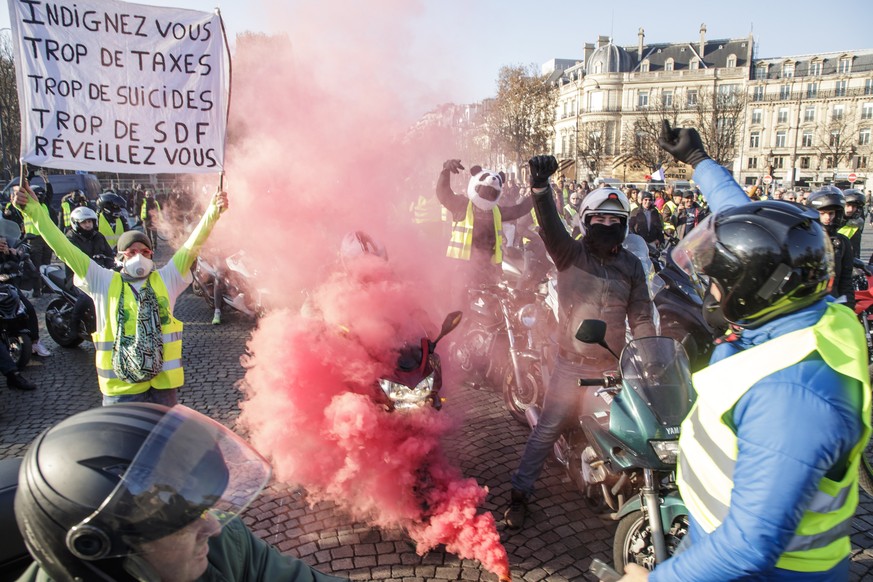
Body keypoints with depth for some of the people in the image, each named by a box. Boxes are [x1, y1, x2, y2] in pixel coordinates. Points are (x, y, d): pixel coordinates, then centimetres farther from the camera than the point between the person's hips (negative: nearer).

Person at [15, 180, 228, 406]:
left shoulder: (165, 279, 4)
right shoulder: (104, 282, 2)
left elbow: (192, 245, -4)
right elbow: (66, 250, 0)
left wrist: (213, 211, -15)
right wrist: (33, 209, -5)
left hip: (163, 382, 1)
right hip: (121, 388, -1)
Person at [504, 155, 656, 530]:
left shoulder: (631, 266, 6)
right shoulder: (571, 253, -5)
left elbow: (641, 316, 7)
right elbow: (550, 225, -25)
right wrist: (540, 186, -42)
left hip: (614, 367, 3)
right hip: (572, 365, -3)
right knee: (547, 430, 3)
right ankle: (520, 493, 14)